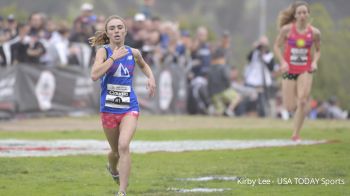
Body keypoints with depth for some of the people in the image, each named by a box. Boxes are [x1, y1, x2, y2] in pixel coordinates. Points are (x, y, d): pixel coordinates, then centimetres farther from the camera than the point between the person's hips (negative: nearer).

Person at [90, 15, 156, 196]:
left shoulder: (133, 53, 3)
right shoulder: (103, 51, -7)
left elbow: (143, 65, 27)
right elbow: (94, 75, -25)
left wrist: (151, 77, 9)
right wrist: (114, 57, -23)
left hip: (129, 108, 0)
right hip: (109, 108, 0)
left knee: (124, 146, -21)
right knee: (116, 151, 15)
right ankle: (113, 168, 52)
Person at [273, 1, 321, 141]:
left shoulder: (314, 32, -4)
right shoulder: (287, 29, -8)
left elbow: (317, 50, 11)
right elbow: (277, 46, 2)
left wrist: (315, 62, -8)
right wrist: (283, 62, -13)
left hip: (305, 70, 0)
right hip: (289, 70, 0)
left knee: (303, 100, -19)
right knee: (290, 107, -1)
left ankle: (296, 134, -9)